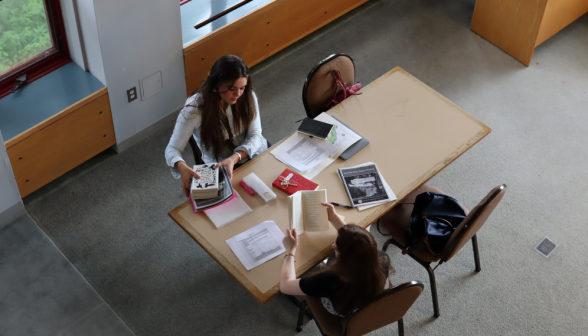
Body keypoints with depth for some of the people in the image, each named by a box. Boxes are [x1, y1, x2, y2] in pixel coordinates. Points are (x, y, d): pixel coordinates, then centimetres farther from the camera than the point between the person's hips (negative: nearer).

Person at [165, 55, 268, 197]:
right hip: (221, 169, -3)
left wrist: (234, 158, -32)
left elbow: (255, 135, -11)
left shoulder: (247, 96, -12)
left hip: (256, 152, 4)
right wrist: (182, 167, -43)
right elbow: (172, 149, -18)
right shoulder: (195, 109, -22)